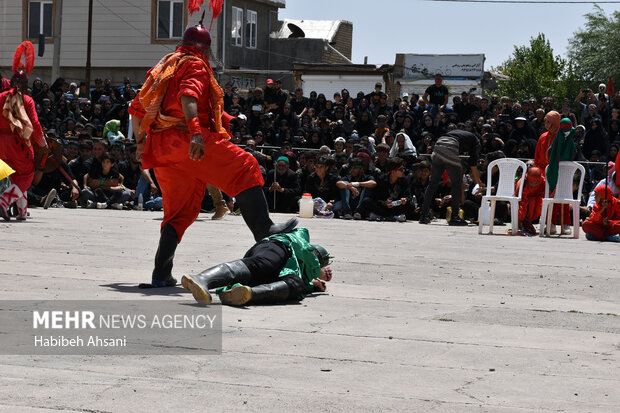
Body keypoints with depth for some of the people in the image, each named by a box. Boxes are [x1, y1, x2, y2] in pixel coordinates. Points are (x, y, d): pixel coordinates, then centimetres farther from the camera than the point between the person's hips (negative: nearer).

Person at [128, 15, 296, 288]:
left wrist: (140, 141, 38)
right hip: (186, 140, -8)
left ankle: (161, 274, 6)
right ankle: (263, 230, -22)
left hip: (161, 150, 9)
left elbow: (136, 107, 29)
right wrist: (196, 132, -32)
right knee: (245, 168, -9)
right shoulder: (195, 65, 2)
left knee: (178, 212, 13)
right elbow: (187, 97, -19)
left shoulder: (163, 67, 28)